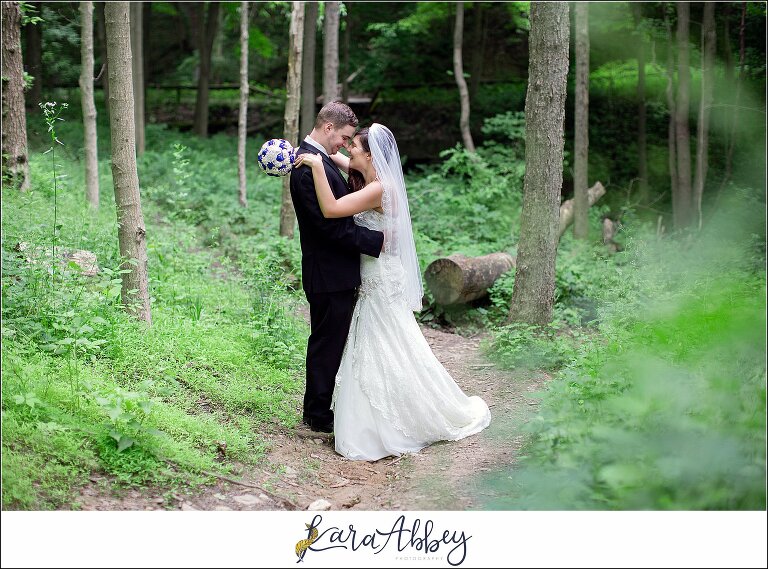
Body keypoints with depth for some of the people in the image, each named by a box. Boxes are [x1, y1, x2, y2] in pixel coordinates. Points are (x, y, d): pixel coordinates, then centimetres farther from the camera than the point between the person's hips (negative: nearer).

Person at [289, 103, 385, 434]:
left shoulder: (317, 160, 12)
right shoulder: (310, 168, -21)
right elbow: (332, 225, -24)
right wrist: (377, 241, -19)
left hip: (334, 272, 10)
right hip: (329, 274, -10)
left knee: (328, 344, 18)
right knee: (326, 345, 2)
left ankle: (317, 410, 29)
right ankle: (317, 416, 15)